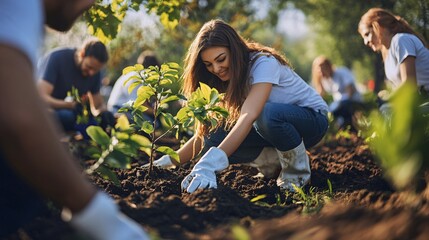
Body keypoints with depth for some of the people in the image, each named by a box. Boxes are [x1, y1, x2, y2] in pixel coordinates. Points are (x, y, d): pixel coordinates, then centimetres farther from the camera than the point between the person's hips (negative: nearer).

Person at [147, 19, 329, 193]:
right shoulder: (225, 80, -5)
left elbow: (249, 116, -42)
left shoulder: (264, 63, -27)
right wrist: (169, 162, -23)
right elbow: (205, 130, -8)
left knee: (267, 113, -40)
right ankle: (275, 163, 1)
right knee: (213, 141, -20)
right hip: (271, 126, 6)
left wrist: (210, 163, -53)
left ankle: (298, 168, -14)